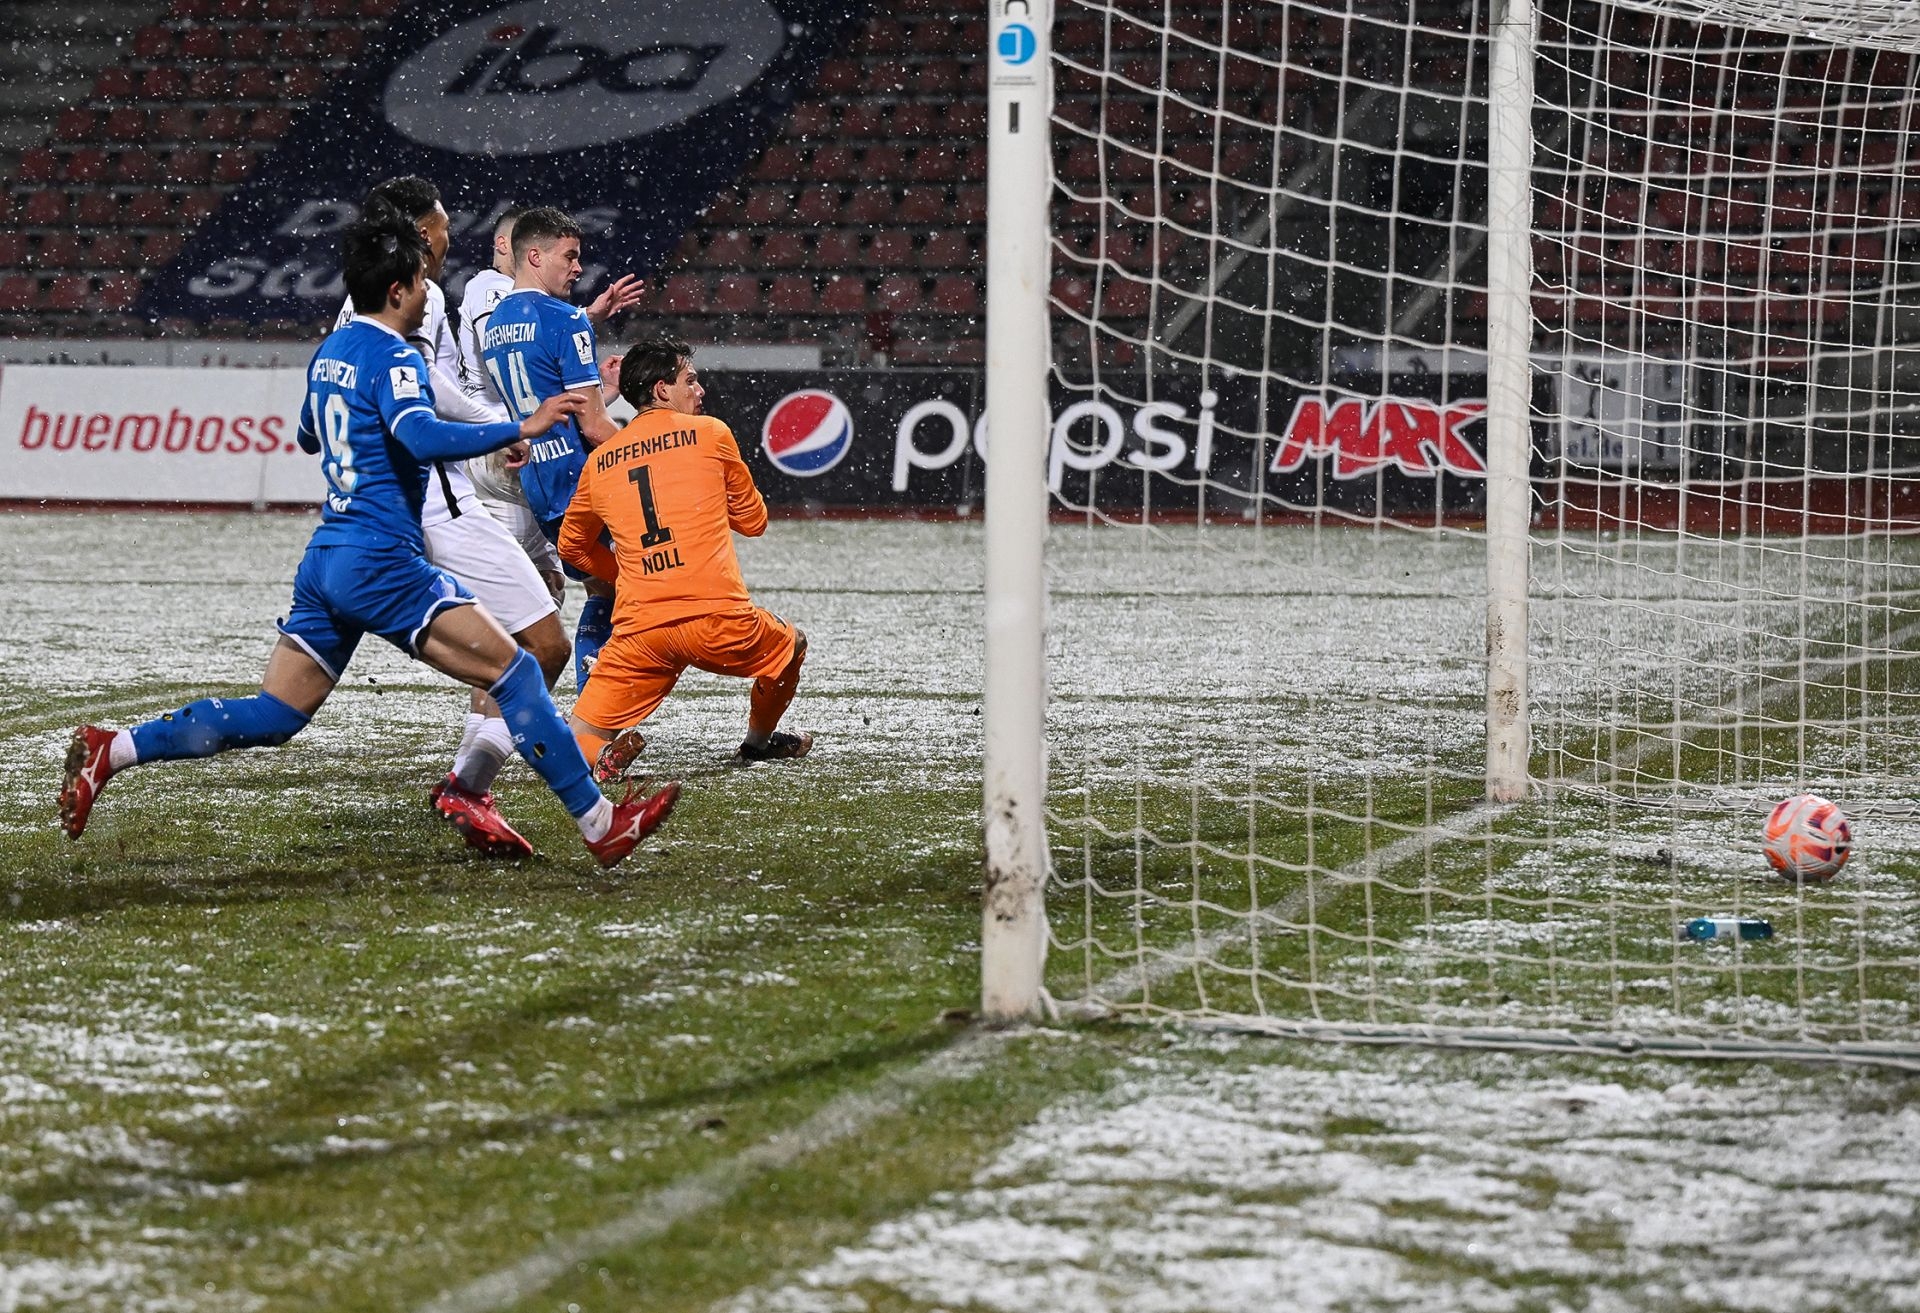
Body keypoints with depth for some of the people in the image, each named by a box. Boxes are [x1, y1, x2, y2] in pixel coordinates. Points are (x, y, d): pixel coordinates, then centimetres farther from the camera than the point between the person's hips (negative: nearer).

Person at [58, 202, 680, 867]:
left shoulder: (329, 352, 16)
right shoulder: (392, 358, -11)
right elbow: (423, 437, -30)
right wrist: (519, 430, -29)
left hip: (325, 562, 9)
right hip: (383, 562, -9)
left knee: (273, 717, 12)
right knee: (515, 670, -8)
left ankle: (109, 750, 4)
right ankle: (600, 823, -12)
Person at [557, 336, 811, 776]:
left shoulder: (599, 462, 14)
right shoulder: (711, 434, 5)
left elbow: (571, 547, 27)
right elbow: (753, 519, 16)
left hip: (638, 632, 2)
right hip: (718, 620, -2)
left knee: (579, 741, 10)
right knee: (791, 645, 31)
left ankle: (607, 753, -19)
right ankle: (759, 740, 44)